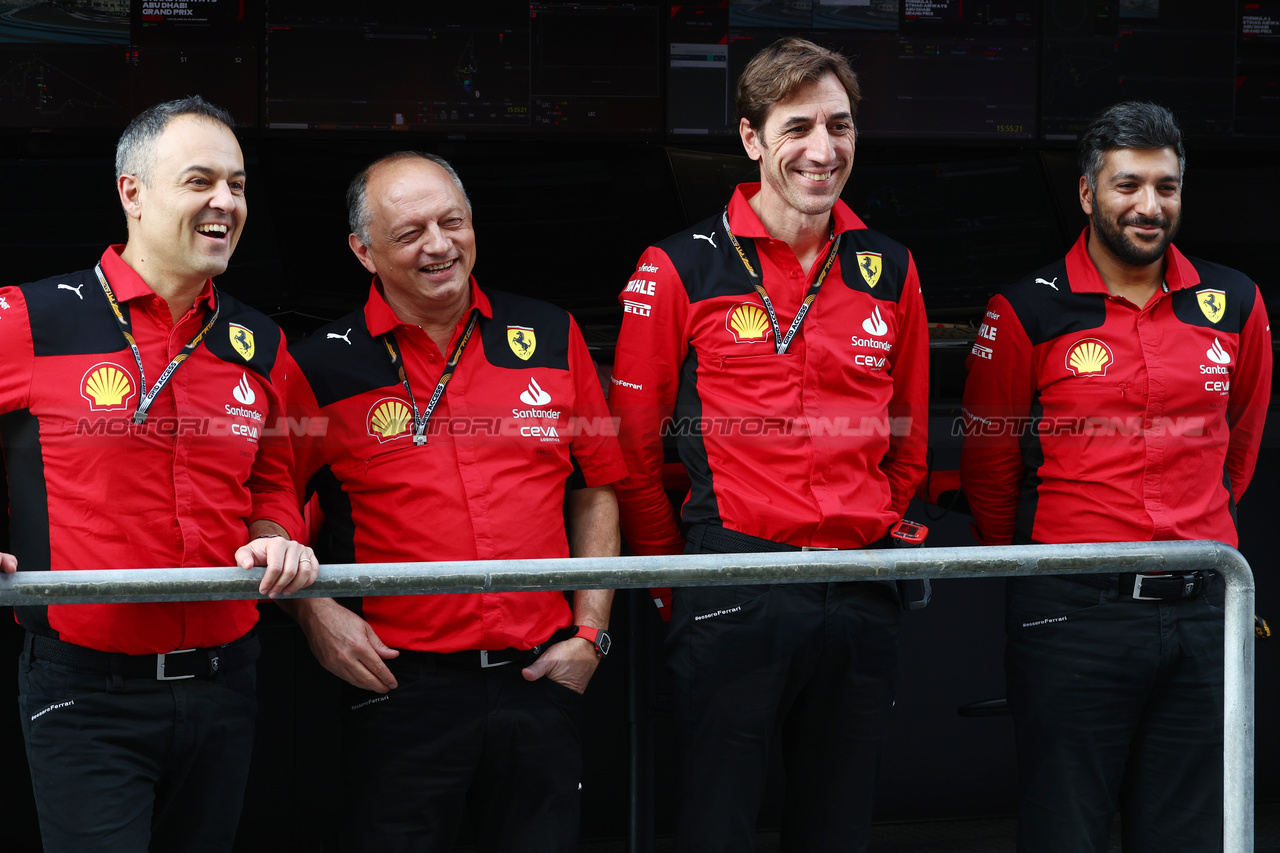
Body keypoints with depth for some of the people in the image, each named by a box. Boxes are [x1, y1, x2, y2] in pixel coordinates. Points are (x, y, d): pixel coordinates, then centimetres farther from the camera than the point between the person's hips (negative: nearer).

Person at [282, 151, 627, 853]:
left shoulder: (550, 337, 8)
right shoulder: (325, 367, -1)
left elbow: (595, 489, 13)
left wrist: (591, 629, 6)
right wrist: (315, 612, -8)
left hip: (539, 682, 3)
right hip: (399, 684, -2)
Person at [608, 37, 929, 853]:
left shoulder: (888, 270, 9)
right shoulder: (682, 268, -3)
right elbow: (633, 443, 1)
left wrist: (886, 538, 12)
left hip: (861, 595, 4)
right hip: (733, 592, -4)